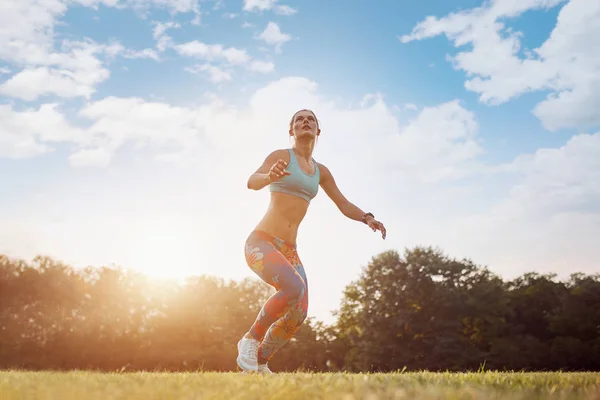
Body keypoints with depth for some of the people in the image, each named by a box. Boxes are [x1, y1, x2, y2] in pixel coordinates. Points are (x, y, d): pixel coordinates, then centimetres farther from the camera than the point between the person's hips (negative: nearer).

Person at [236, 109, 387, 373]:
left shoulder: (321, 171, 15)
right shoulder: (282, 155, -3)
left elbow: (344, 205, 20)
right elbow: (252, 182, -20)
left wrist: (367, 218, -1)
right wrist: (270, 176, -44)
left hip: (289, 250, 6)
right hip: (261, 242, -6)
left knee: (298, 315, -5)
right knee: (294, 287, -31)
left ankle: (260, 363, 17)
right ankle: (250, 339, -9)